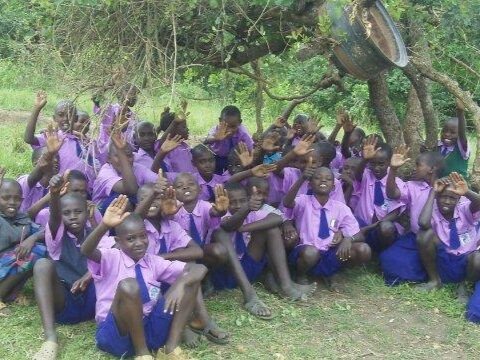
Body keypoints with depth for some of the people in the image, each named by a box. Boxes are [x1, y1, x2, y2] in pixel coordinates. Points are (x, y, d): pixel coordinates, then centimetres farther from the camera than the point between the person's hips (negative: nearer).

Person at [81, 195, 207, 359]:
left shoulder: (152, 261, 12)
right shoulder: (111, 258, 0)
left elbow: (200, 269, 3)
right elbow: (87, 251, -25)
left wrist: (180, 285, -18)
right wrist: (104, 225, -44)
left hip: (151, 330, 5)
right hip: (118, 335, -4)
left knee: (190, 277, -6)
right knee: (128, 286, -34)